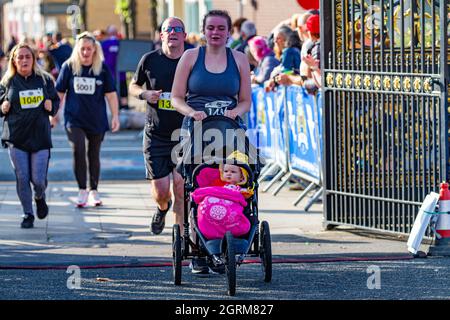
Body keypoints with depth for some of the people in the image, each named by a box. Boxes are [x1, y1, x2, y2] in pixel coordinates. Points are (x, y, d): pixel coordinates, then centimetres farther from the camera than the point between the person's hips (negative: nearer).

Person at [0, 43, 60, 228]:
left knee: (38, 180, -3)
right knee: (22, 177, -3)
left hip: (40, 136, 0)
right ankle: (27, 214, 12)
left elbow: (55, 101, 15)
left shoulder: (44, 79, 5)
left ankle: (39, 198, 32)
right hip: (16, 138, 0)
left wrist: (51, 107, -6)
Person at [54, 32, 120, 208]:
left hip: (97, 120, 1)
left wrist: (115, 116, -3)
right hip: (74, 119, -1)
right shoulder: (69, 66, -2)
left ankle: (94, 191, 26)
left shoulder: (103, 68, -3)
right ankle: (82, 191, -9)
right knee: (78, 150, -18)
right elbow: (59, 92, 6)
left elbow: (111, 94, 0)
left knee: (94, 155, 11)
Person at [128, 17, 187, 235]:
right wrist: (145, 94, -6)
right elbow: (133, 86, 15)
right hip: (156, 135, 1)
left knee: (181, 185, -12)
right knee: (160, 191, 1)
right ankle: (163, 208, 37)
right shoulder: (150, 60, 2)